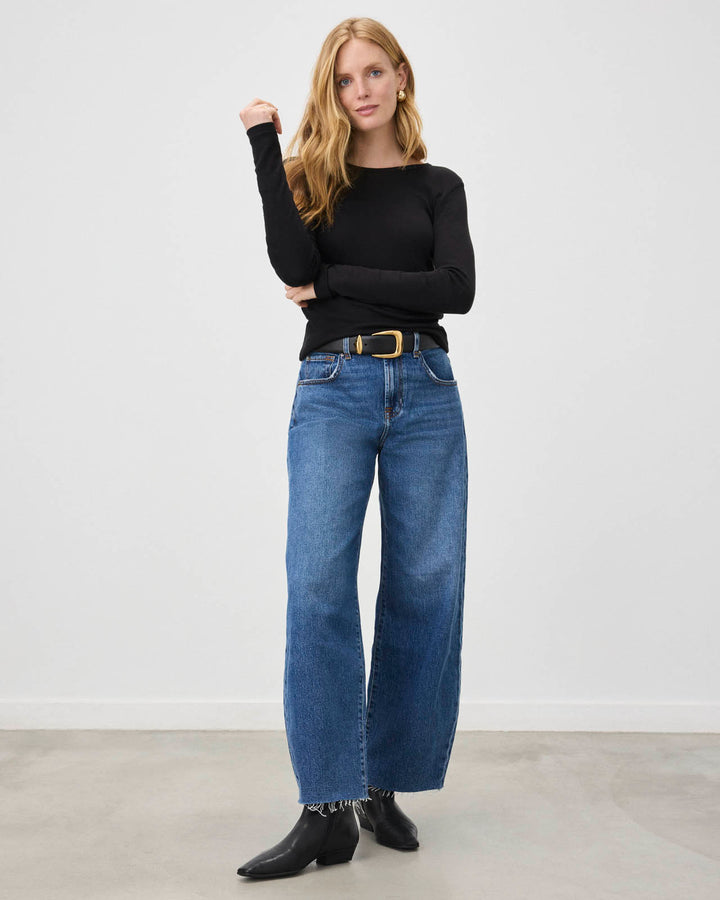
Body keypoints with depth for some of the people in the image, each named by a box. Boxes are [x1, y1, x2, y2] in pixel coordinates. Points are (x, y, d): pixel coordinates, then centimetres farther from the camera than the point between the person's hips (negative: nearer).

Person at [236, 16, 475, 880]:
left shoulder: (437, 185, 14)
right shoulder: (313, 177, 14)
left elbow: (456, 288, -3)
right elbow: (292, 263, -7)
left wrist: (335, 282, -4)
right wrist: (263, 141, -5)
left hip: (423, 388, 1)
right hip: (332, 389, -1)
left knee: (426, 583, -1)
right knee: (318, 582, -14)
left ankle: (385, 785, 13)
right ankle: (327, 809, -9)